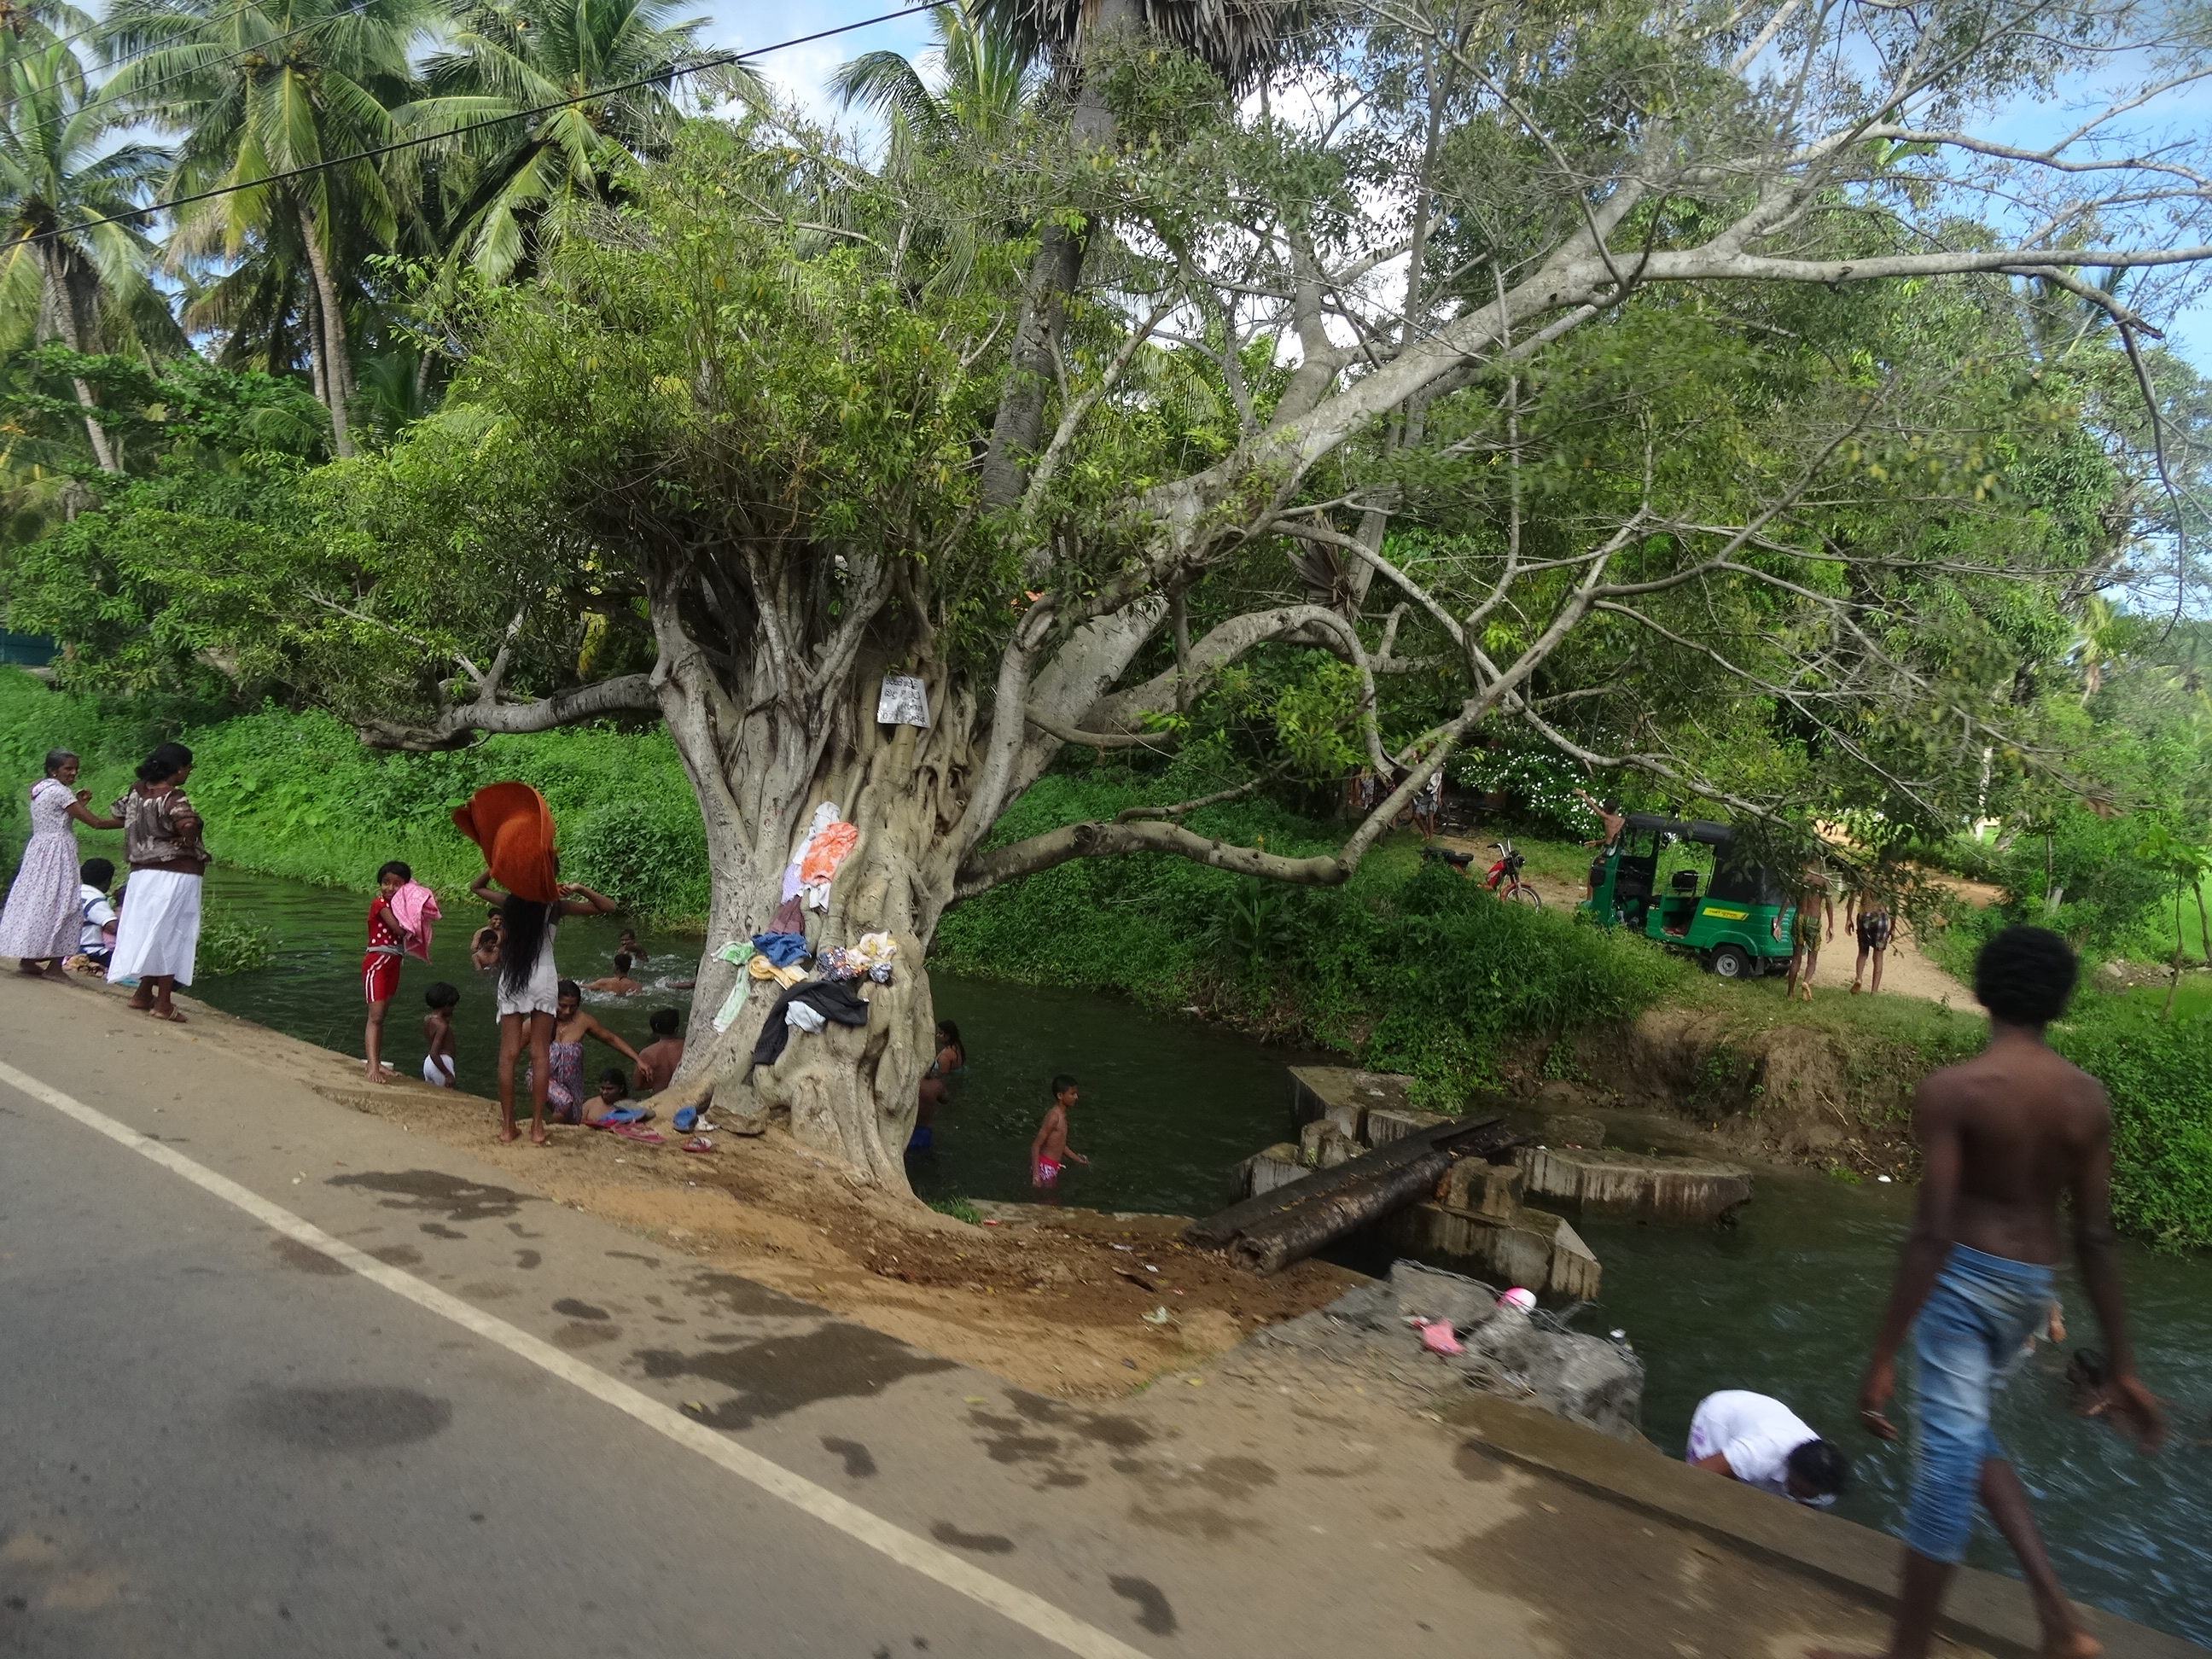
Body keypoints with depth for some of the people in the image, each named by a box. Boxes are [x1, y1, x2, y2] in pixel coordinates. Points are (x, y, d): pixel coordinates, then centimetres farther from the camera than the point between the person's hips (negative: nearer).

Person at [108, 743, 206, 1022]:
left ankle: (144, 994, 29)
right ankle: (163, 1004, 4)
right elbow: (188, 823, -38)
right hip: (175, 876, -8)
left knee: (149, 932, 20)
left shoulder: (137, 791, 5)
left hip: (143, 872, 8)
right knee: (171, 935, 0)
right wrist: (187, 841, -17)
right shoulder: (174, 798, -19)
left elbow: (119, 811, 24)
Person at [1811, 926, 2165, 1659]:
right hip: (2032, 1288, 6)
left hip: (1963, 1276, -6)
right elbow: (2096, 1240, 0)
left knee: (1948, 1457, 2)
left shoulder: (1951, 1089, -18)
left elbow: (1932, 1233, -21)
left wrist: (1882, 1357, -18)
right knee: (1966, 1432, 26)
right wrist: (2121, 1365, 8)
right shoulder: (2087, 1098, -2)